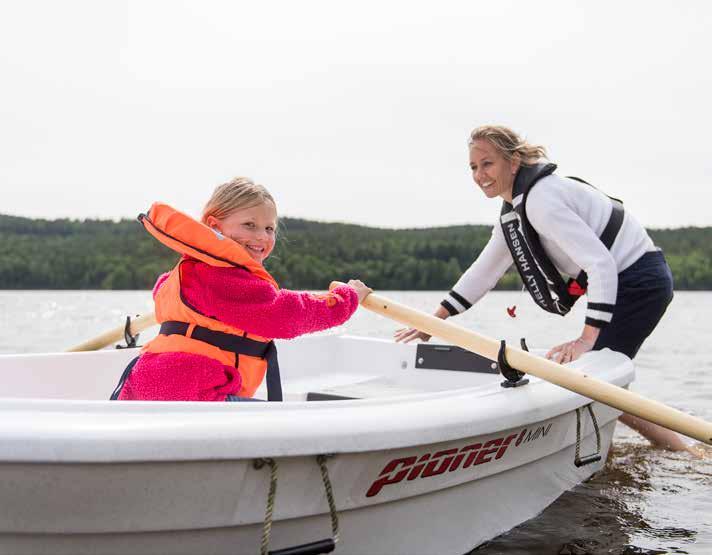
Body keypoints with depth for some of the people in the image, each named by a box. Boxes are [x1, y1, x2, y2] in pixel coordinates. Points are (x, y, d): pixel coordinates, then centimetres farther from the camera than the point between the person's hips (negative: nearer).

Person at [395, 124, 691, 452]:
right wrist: (433, 322, 14)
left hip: (639, 280, -10)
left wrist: (587, 338, -34)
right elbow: (484, 272, 17)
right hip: (623, 281, 10)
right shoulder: (514, 210, 10)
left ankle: (684, 453, 4)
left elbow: (601, 263, -29)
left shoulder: (541, 199, -22)